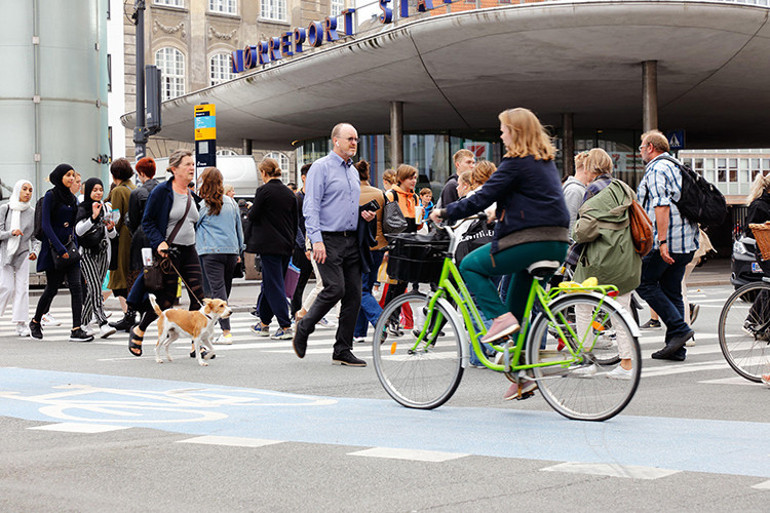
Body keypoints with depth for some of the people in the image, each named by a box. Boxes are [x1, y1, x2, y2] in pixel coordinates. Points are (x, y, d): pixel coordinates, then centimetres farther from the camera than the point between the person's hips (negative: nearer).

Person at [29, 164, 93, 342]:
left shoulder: (72, 198, 13)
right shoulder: (50, 196, -7)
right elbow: (46, 225, -13)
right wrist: (60, 248, -20)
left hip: (70, 246, 5)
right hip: (53, 247, -5)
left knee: (76, 286, -8)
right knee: (52, 288, 2)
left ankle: (76, 330, -12)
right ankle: (35, 322, 25)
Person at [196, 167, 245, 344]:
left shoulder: (204, 205, -6)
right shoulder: (231, 202, 10)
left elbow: (193, 224, 6)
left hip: (211, 252, -5)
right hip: (231, 250, 6)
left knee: (218, 289, -9)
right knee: (225, 288, 12)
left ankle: (226, 333, -16)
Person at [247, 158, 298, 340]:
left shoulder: (263, 191, -12)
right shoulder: (289, 193, 7)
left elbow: (253, 216, -10)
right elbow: (295, 221, 11)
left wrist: (251, 208, 11)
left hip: (269, 245, -7)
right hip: (286, 244, 7)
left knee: (274, 284, -4)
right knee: (269, 282, 17)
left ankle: (285, 327, -10)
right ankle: (264, 323, 26)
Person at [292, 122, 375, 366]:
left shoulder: (353, 171, 19)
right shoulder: (321, 167, -4)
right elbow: (311, 206, -11)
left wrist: (364, 213, 8)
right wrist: (317, 240, -20)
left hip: (351, 239, 7)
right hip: (329, 239, -7)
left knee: (354, 294, 2)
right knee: (335, 288, -17)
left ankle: (342, 350, 7)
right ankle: (303, 328, 6)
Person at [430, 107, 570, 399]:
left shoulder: (516, 164, -9)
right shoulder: (547, 162, 18)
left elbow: (481, 199, -11)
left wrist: (446, 213, -2)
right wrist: (500, 212, 36)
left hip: (530, 240, -9)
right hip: (557, 243, 9)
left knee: (471, 266, 5)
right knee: (520, 308, 15)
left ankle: (501, 318, -9)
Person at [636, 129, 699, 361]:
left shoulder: (656, 170, -10)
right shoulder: (677, 167, 20)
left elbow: (662, 206, -21)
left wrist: (662, 241, -25)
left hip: (666, 240, -9)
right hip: (686, 243, 9)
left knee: (645, 283, 0)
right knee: (672, 290, 10)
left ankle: (679, 329, -8)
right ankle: (676, 347, 8)